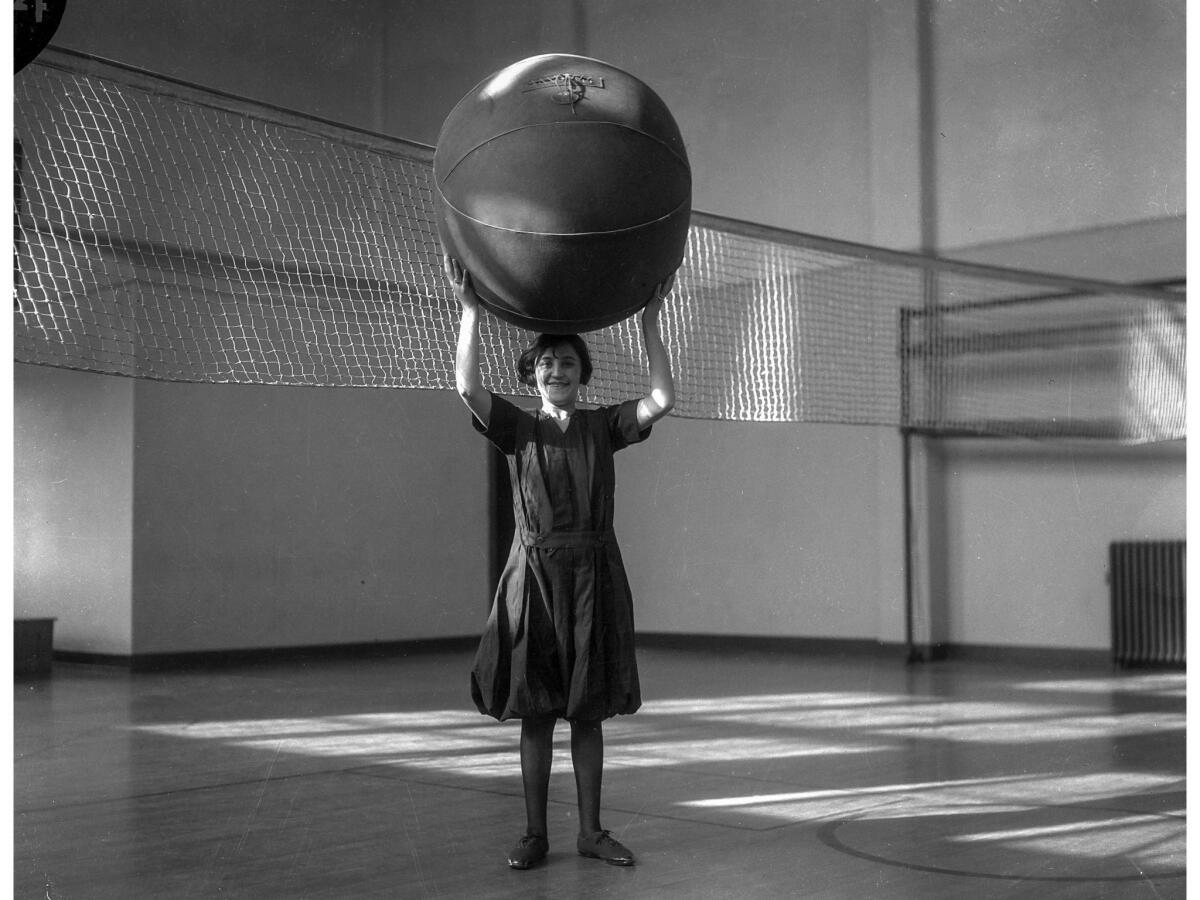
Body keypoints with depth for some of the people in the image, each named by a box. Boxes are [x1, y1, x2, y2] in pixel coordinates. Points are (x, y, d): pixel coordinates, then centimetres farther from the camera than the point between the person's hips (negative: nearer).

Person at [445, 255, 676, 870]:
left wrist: (650, 319, -10)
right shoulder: (518, 428, 4)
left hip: (594, 576, 1)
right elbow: (468, 388, -13)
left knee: (589, 713, 7)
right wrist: (470, 310, -17)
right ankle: (535, 834, 11)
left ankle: (590, 831, 16)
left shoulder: (604, 427, 7)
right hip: (535, 576, -1)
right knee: (536, 711, 3)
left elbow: (662, 400, -8)